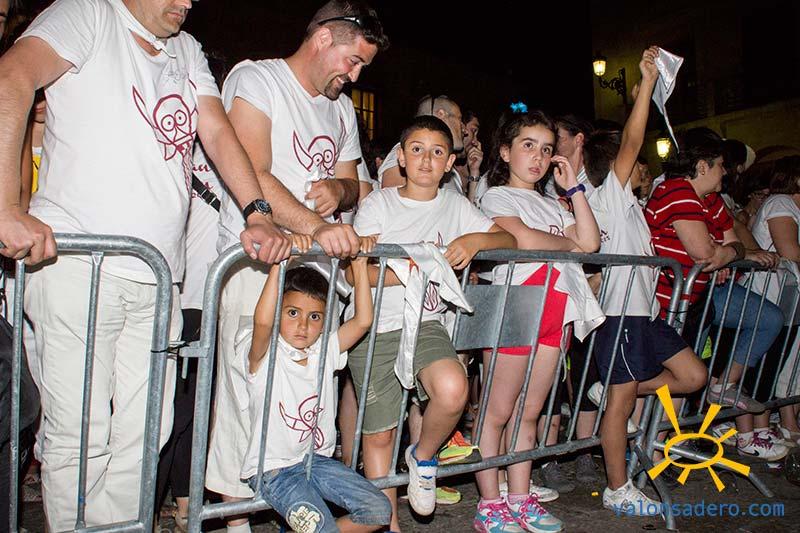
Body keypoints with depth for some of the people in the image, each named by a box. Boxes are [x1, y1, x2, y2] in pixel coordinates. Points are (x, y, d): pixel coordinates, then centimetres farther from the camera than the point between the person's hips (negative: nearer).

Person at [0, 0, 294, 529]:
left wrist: (259, 214, -7)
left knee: (146, 431, 8)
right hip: (78, 263, -5)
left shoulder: (188, 51, 21)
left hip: (158, 277, 6)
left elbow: (219, 133, 10)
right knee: (83, 435, -2)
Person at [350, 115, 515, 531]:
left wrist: (474, 240, -13)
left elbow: (509, 239, 8)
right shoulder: (379, 203, 2)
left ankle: (423, 457, 4)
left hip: (426, 323, 1)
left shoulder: (455, 205, 11)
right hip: (375, 328, -1)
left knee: (453, 390, -28)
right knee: (379, 434, 2)